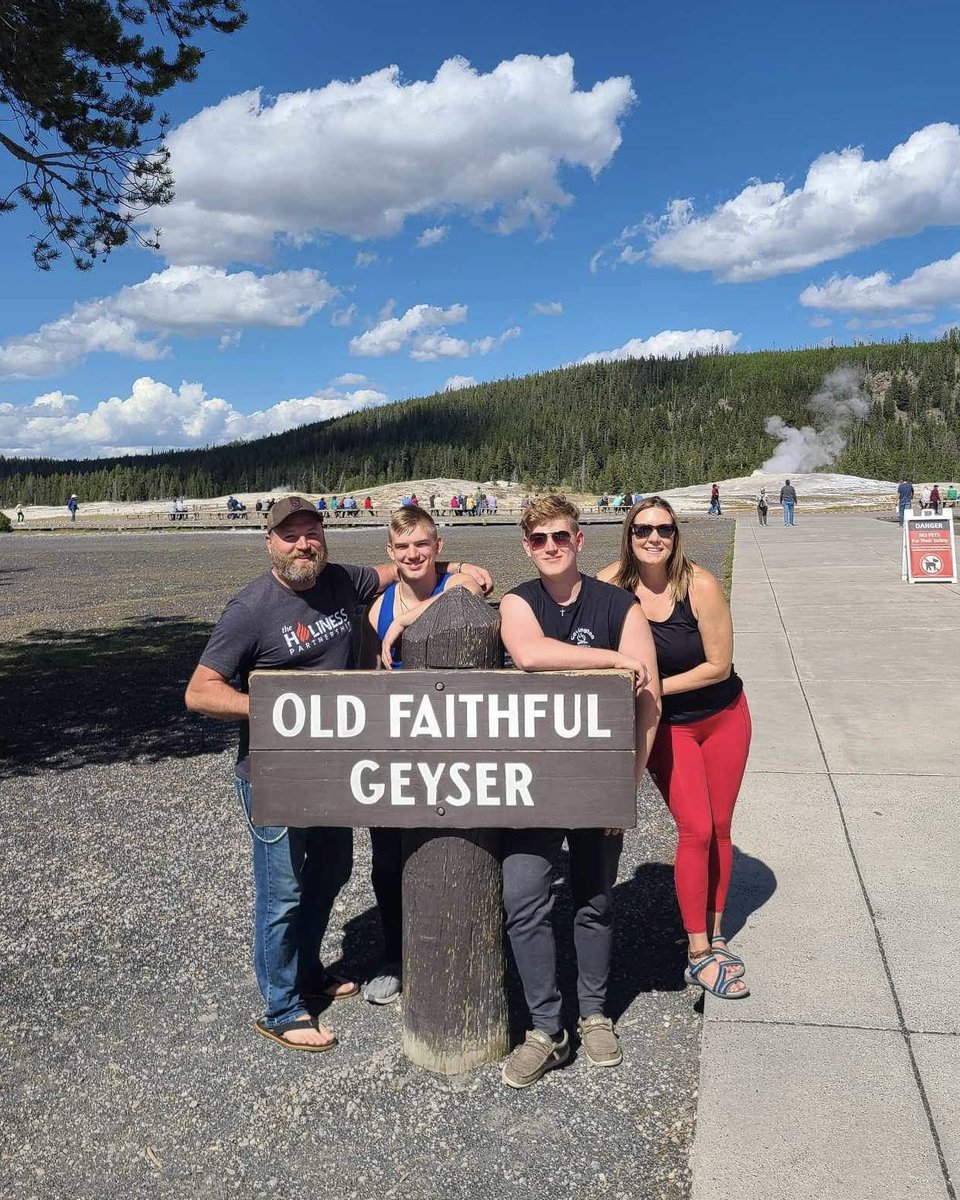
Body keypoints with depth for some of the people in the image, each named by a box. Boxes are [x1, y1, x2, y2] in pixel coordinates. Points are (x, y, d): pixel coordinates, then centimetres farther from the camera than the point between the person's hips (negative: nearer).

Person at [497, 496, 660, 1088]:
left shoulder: (621, 606, -4)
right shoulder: (518, 602, 0)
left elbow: (648, 702, -8)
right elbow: (529, 653, -25)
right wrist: (615, 658, -23)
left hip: (598, 781, 0)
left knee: (596, 902, 12)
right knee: (524, 903, -6)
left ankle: (595, 1015, 32)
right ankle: (547, 1029, 11)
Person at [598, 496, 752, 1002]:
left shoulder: (700, 586, -21)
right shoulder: (613, 584, -16)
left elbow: (718, 665, -17)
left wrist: (656, 686, -18)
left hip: (724, 717, 1)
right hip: (667, 726, 0)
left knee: (719, 828, 10)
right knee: (695, 831, -6)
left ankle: (713, 934, 29)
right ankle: (698, 955, 7)